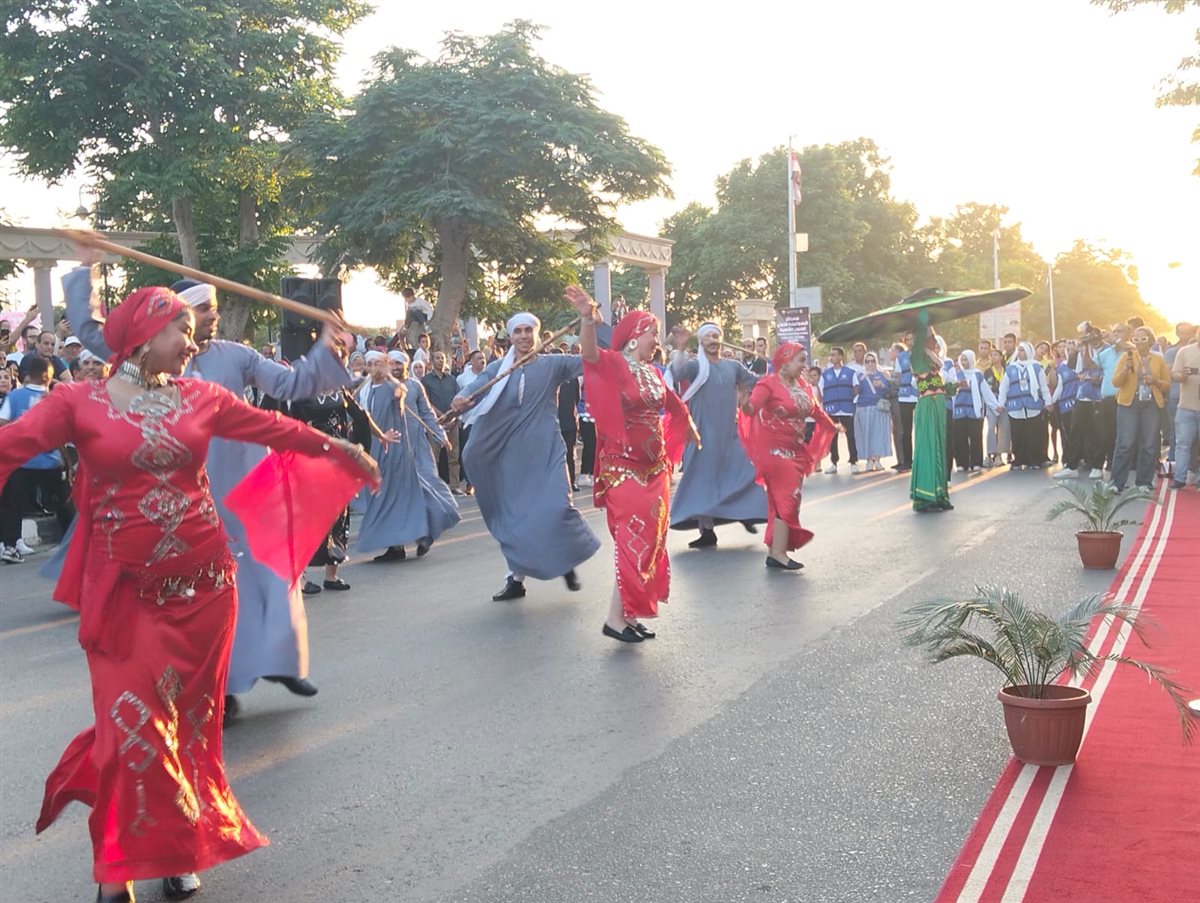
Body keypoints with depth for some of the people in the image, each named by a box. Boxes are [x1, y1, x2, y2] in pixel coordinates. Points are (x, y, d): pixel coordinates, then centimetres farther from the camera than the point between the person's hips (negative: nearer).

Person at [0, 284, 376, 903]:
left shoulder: (200, 398, 5)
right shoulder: (79, 401, -4)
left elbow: (275, 429, 10)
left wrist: (340, 451, 15)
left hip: (202, 579, 3)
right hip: (124, 587, -3)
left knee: (191, 714, 10)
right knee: (133, 720, -3)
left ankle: (178, 849, 27)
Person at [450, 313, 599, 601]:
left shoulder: (553, 364, 4)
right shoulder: (497, 368, 7)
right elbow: (475, 386, -10)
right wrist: (461, 399, -33)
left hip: (545, 450, -2)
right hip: (510, 452, 2)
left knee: (556, 508, -14)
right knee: (512, 513, 6)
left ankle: (567, 562, 13)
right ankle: (516, 577, 19)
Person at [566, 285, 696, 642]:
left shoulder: (652, 371, 10)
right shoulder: (613, 364, -11)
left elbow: (672, 403, 29)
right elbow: (590, 352, -34)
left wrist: (689, 426, 46)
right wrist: (588, 320, -54)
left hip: (654, 467, 8)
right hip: (624, 466, -8)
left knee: (650, 539, 9)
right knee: (635, 539, -10)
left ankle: (629, 612, 17)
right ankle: (617, 617, -4)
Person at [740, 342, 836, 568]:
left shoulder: (803, 384, 8)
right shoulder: (769, 383, -14)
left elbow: (815, 410, 24)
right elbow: (753, 406, -31)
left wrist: (832, 425, 35)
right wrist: (746, 405, -54)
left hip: (796, 451, 8)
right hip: (776, 450, -8)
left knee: (781, 500, 10)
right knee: (787, 499, -11)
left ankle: (774, 550, 17)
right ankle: (779, 553, -8)